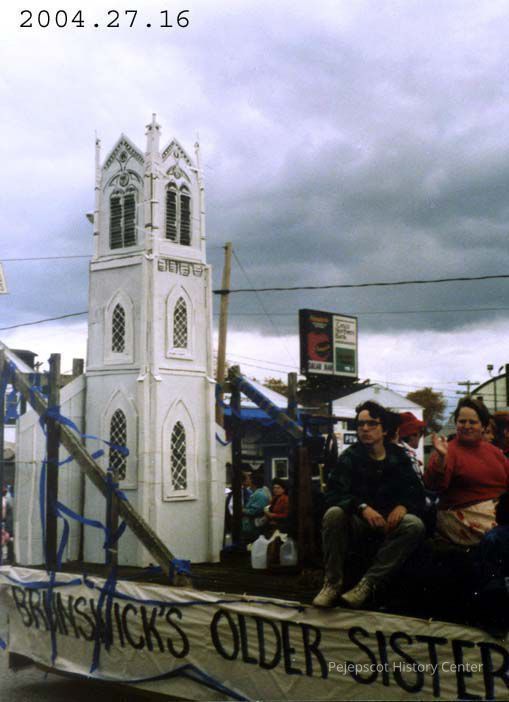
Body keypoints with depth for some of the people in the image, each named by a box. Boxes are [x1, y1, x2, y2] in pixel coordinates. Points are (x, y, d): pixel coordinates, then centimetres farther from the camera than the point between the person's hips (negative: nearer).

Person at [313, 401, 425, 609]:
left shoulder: (399, 458, 8)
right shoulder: (350, 457, 3)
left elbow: (417, 496, 5)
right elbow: (333, 494, -11)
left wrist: (403, 506, -19)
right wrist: (362, 507, -28)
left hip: (389, 527, 1)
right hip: (357, 525, -1)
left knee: (415, 525, -29)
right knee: (334, 513, -31)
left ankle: (368, 584, -31)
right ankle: (332, 583, -24)